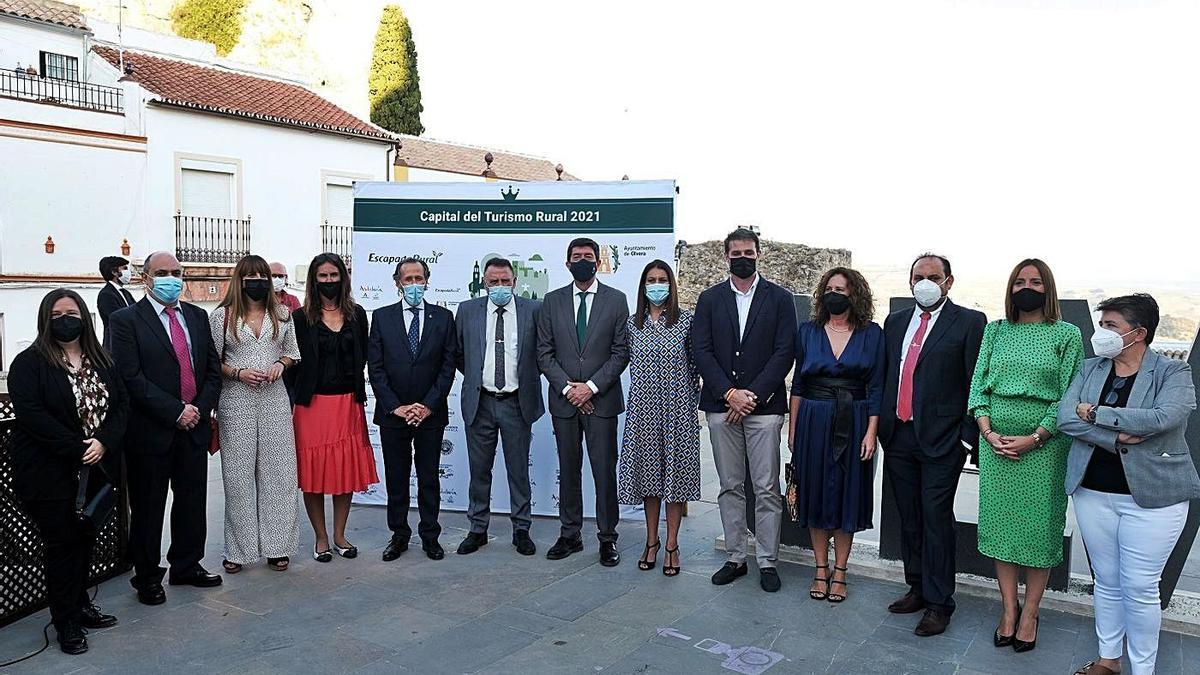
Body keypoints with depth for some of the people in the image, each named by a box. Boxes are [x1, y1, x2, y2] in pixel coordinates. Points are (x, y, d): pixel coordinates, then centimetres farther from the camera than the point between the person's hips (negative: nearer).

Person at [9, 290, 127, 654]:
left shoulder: (102, 361, 9)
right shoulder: (29, 362, -7)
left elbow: (121, 404, 3)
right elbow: (30, 413, -18)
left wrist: (104, 442, -14)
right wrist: (77, 448, -22)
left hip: (95, 469, 5)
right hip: (51, 473, -5)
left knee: (85, 538, 15)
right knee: (62, 543, 3)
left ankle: (81, 605, 29)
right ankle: (66, 623, 14)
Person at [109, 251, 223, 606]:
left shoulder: (197, 316, 11)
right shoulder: (126, 320, -5)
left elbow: (213, 368, 10)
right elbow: (132, 378, -13)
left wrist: (200, 408, -5)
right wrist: (176, 412, -16)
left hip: (194, 427, 5)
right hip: (151, 430, -5)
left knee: (192, 502, 13)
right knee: (148, 507, 7)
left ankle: (187, 565, 30)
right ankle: (147, 576, 22)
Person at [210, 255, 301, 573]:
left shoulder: (282, 314, 9)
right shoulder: (221, 316, 1)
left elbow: (292, 353, 17)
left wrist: (280, 364, -4)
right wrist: (239, 373, -13)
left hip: (274, 401, 2)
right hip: (236, 403, -2)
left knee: (277, 471, 4)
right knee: (238, 474, 3)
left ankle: (277, 546, 15)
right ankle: (238, 548, 14)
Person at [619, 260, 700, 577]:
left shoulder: (686, 320, -1)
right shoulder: (633, 323, 7)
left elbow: (695, 364, 2)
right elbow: (632, 364, 13)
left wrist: (693, 401, -1)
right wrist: (643, 392, 9)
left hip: (677, 408, -2)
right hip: (643, 407, 3)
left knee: (675, 472, 2)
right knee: (648, 473, 8)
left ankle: (671, 545, 11)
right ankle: (651, 541, 21)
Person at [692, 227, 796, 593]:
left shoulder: (780, 298, 4)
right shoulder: (710, 299, 8)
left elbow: (784, 353, -3)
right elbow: (701, 351, 1)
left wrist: (752, 396, -11)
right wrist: (729, 393, -10)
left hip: (763, 405, -2)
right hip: (721, 405, 2)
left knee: (767, 489, 1)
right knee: (730, 487, 9)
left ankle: (767, 562, 12)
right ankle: (735, 558, 20)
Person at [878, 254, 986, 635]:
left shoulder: (969, 322, -3)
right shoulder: (895, 322, 13)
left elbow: (977, 384, -6)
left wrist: (967, 436, -10)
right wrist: (882, 426, 10)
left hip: (941, 439, -5)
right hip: (898, 435, 6)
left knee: (936, 517, -1)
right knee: (908, 517, 13)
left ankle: (938, 603, 9)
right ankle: (917, 588, 27)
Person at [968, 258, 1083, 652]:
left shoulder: (1067, 335, 0)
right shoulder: (995, 331, 9)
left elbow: (1069, 395, -5)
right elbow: (978, 383, 5)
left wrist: (1033, 439, -14)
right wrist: (989, 432, -8)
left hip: (1044, 445, -3)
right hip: (996, 442, 3)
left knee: (1039, 526, 3)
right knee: (1000, 523, 7)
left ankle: (1030, 614, 16)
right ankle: (1009, 610, 19)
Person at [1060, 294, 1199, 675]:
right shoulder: (1090, 369, 5)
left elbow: (1163, 418, -24)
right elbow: (1065, 416, -7)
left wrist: (1096, 413, -17)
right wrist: (1116, 436, -20)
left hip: (1151, 497, -4)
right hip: (1093, 493, 4)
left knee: (1140, 588, 4)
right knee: (1106, 582, 15)